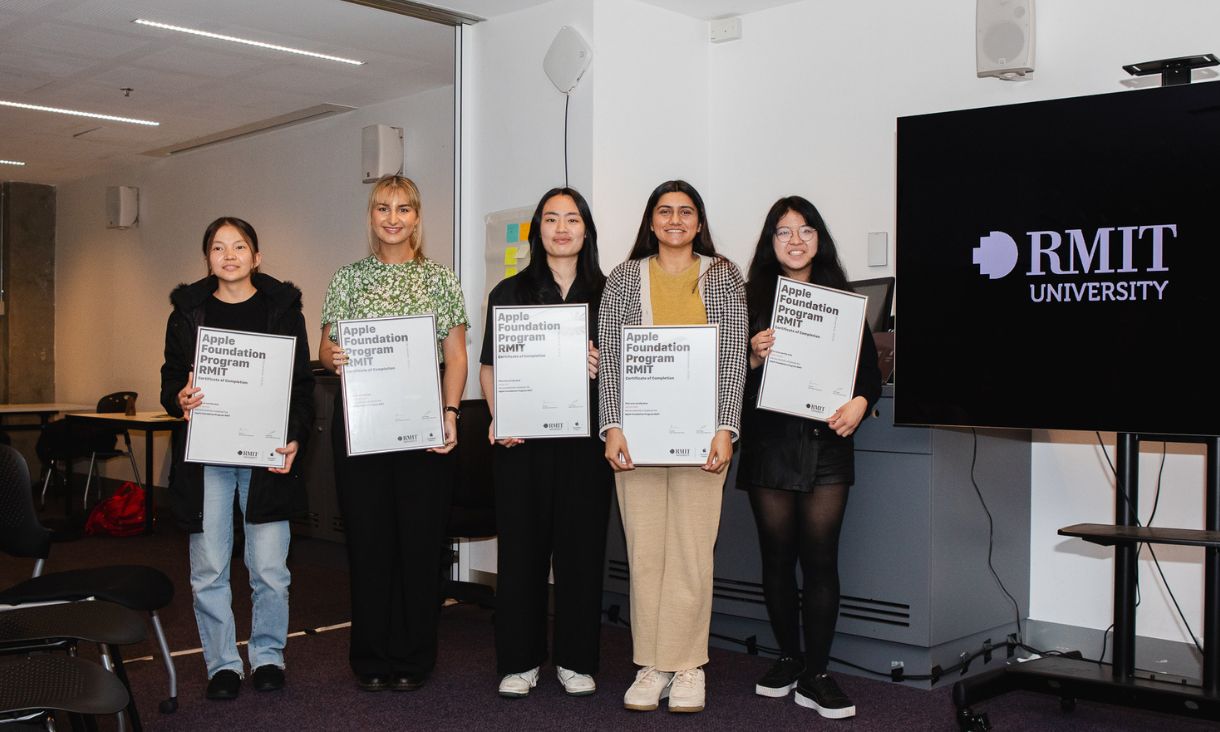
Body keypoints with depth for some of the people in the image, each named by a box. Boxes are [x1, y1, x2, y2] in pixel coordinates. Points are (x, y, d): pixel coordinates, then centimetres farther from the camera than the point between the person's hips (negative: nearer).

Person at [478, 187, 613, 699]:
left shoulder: (606, 292, 8)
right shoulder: (509, 293, 8)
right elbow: (489, 367, 7)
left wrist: (602, 368, -11)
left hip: (585, 436, 1)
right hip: (522, 439, 0)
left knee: (582, 543, 4)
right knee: (521, 545, 3)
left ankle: (576, 660, 16)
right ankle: (520, 661, 15)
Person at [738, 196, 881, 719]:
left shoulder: (842, 299, 7)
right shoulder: (752, 299, 5)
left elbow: (871, 371, 6)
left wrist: (858, 404, -13)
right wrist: (753, 358, -15)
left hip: (825, 440, 0)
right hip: (768, 440, 1)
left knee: (820, 557, -2)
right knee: (777, 556, 8)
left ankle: (814, 675, 7)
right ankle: (788, 659, 24)